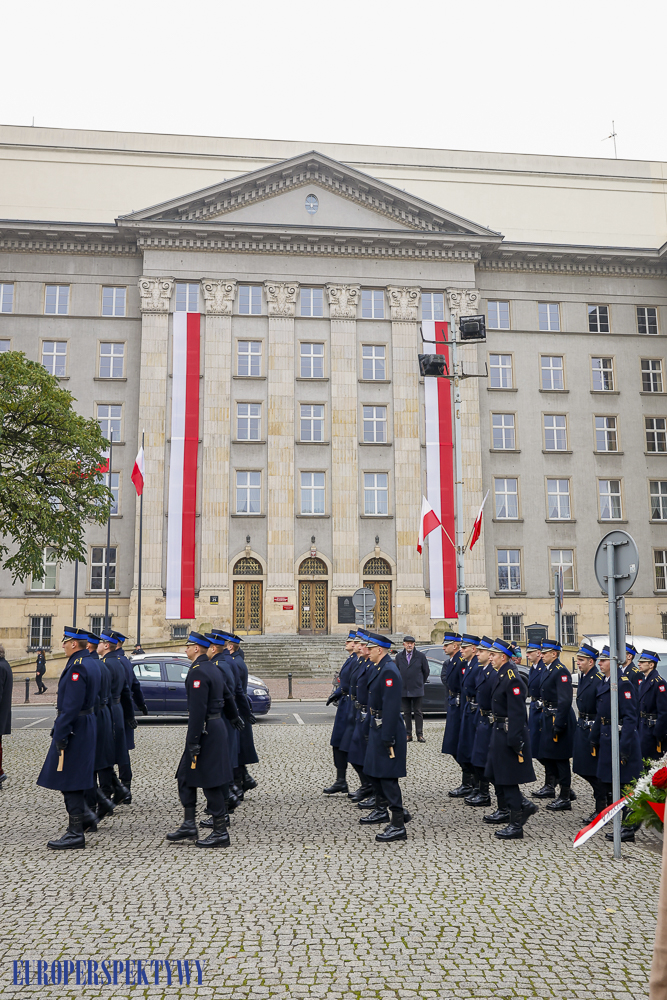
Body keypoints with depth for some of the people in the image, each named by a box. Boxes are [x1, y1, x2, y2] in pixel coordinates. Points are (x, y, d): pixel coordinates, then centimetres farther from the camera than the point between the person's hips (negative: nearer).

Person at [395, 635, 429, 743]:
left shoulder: (421, 656, -1)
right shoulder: (399, 657, 6)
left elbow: (426, 671, 8)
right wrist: (401, 684, 11)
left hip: (417, 690, -2)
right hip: (404, 690, 2)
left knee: (418, 712, 2)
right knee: (406, 713, 6)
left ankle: (419, 735, 6)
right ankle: (408, 735, 11)